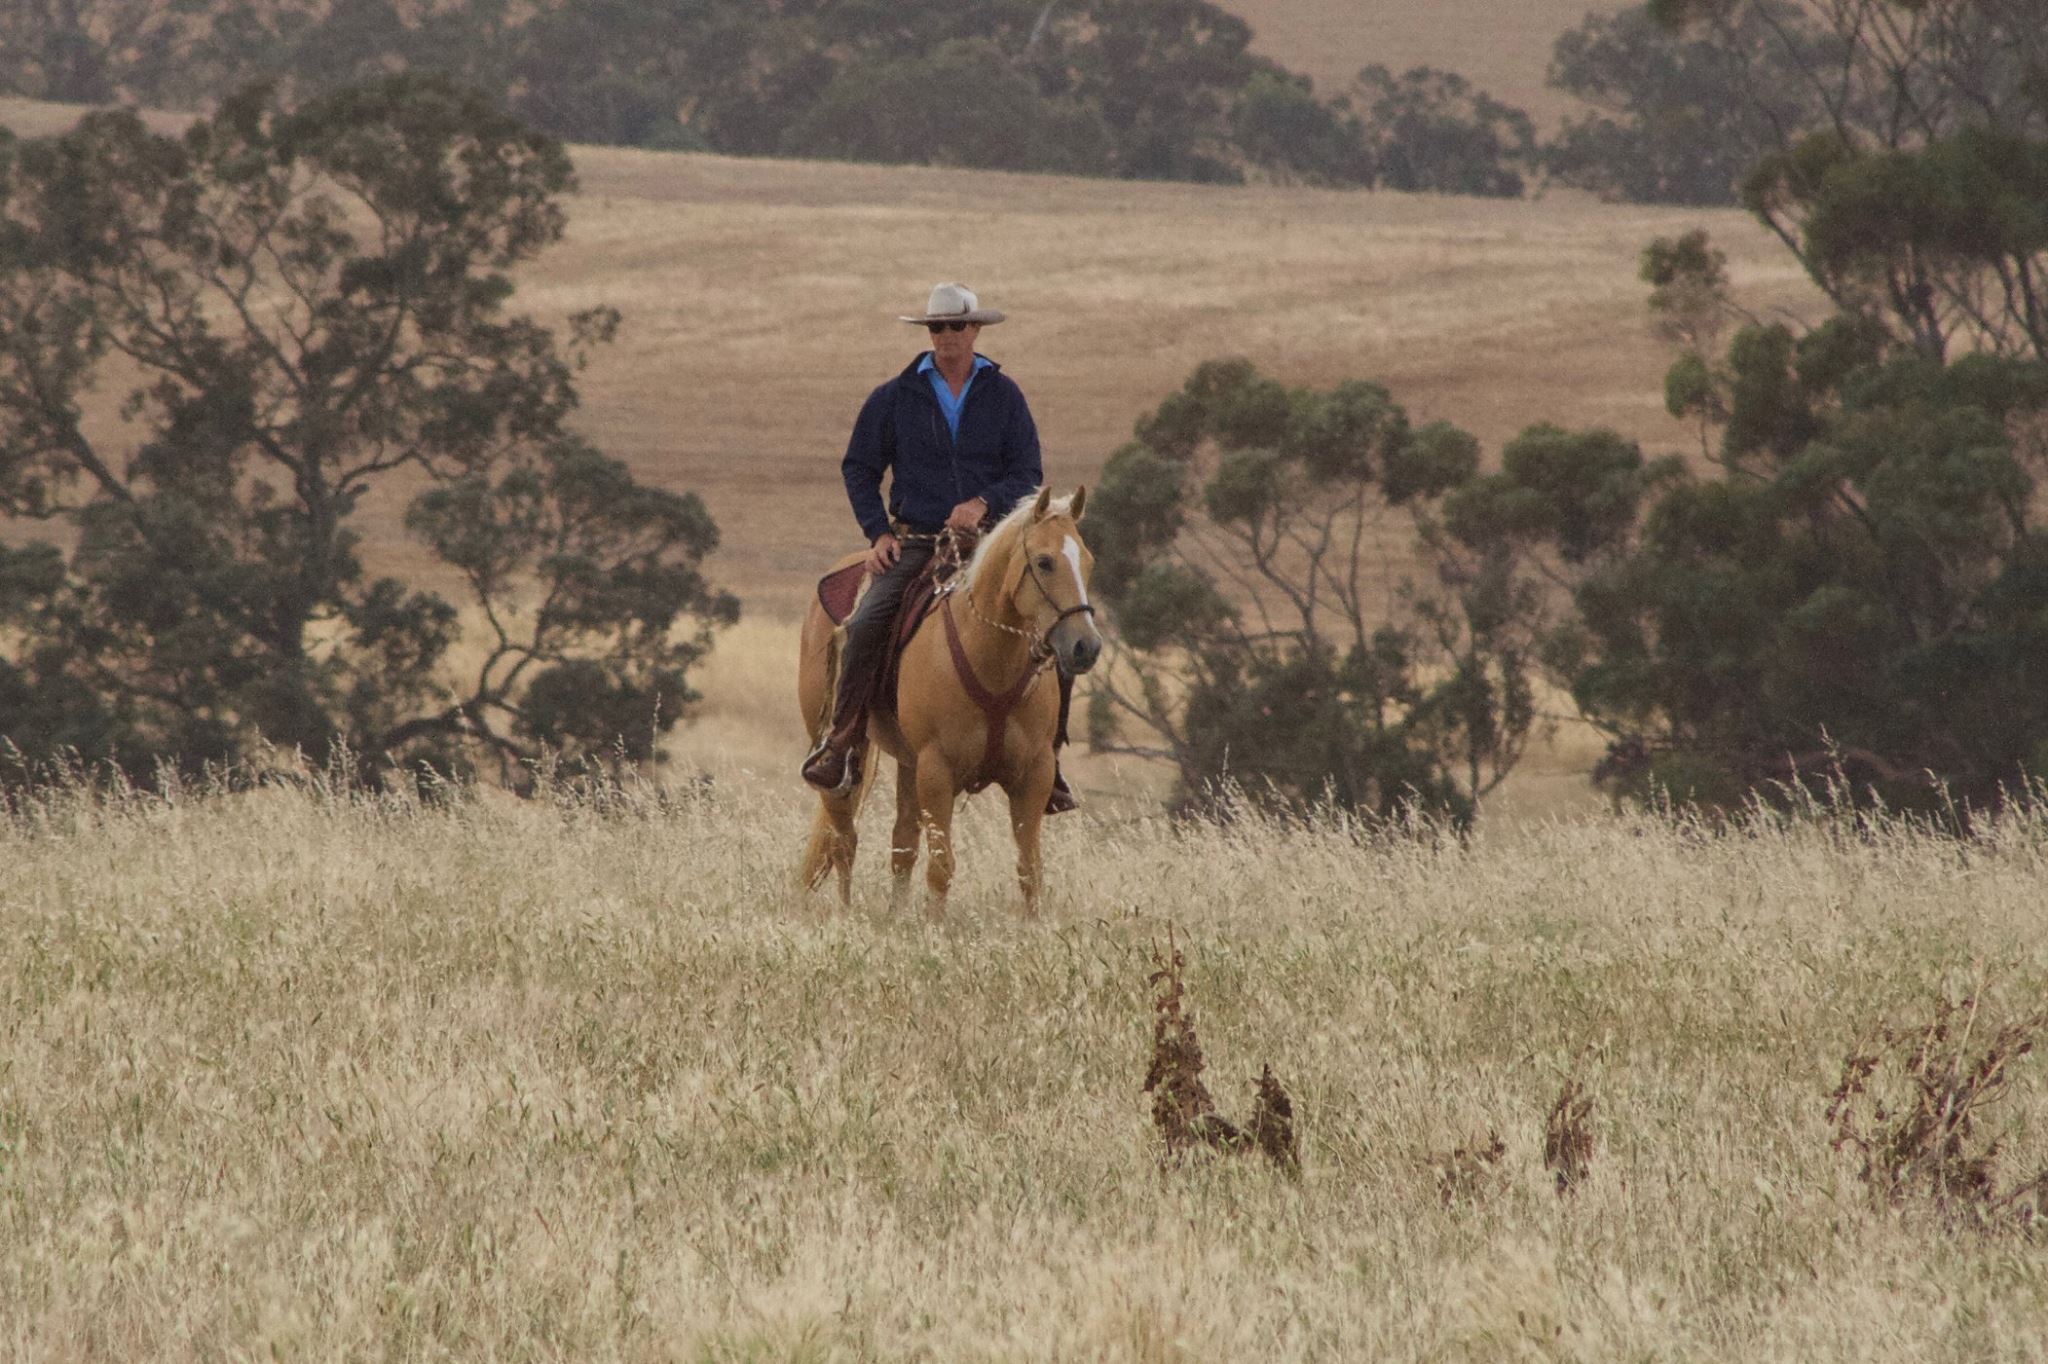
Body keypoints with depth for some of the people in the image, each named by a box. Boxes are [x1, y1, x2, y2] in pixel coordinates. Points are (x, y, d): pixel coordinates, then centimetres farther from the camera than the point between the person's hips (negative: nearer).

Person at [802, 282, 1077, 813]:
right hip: (914, 543, -1)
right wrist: (878, 531, -3)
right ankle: (842, 742, -21)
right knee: (867, 626, -27)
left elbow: (1027, 474, 4)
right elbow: (859, 467, 11)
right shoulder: (896, 397, 5)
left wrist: (983, 503, -16)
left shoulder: (1004, 396, 6)